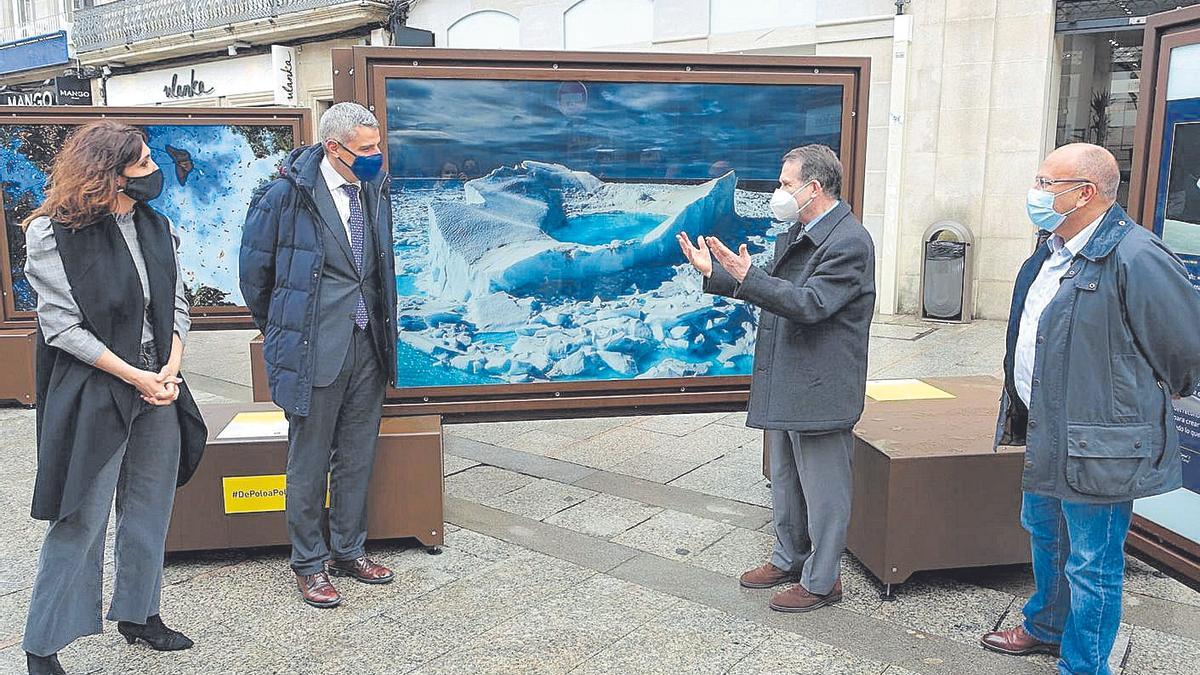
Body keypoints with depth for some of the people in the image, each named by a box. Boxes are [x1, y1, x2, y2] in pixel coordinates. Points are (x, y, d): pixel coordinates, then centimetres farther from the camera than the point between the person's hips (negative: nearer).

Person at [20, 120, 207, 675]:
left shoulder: (157, 228, 7)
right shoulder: (54, 234, -11)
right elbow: (61, 327, -13)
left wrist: (171, 368, -7)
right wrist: (136, 377, -15)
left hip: (159, 387, 6)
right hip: (94, 392, -6)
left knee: (150, 511, 15)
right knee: (80, 522, 1)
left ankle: (138, 613, 33)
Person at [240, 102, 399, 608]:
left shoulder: (374, 190, 6)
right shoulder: (286, 196, -11)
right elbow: (255, 272, 0)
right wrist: (280, 331, 10)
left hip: (367, 345, 6)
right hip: (314, 352, -5)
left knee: (357, 459, 14)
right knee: (309, 463, 6)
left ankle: (350, 550, 30)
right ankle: (309, 562, 21)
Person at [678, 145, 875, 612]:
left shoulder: (849, 242, -19)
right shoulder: (797, 233, 11)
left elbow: (809, 303, -27)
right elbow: (773, 288, 19)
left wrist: (746, 276, -34)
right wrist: (715, 273, 11)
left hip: (821, 390, -10)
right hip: (784, 385, 10)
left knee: (821, 490, 4)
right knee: (786, 481, 22)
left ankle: (821, 580, 19)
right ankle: (789, 558, 39)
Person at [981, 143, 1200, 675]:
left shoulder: (1134, 258, -22)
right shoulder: (1052, 251, 7)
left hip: (1097, 446, -10)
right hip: (1047, 432, 10)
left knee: (1092, 562, 5)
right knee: (1044, 533, 26)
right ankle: (1046, 627, 48)